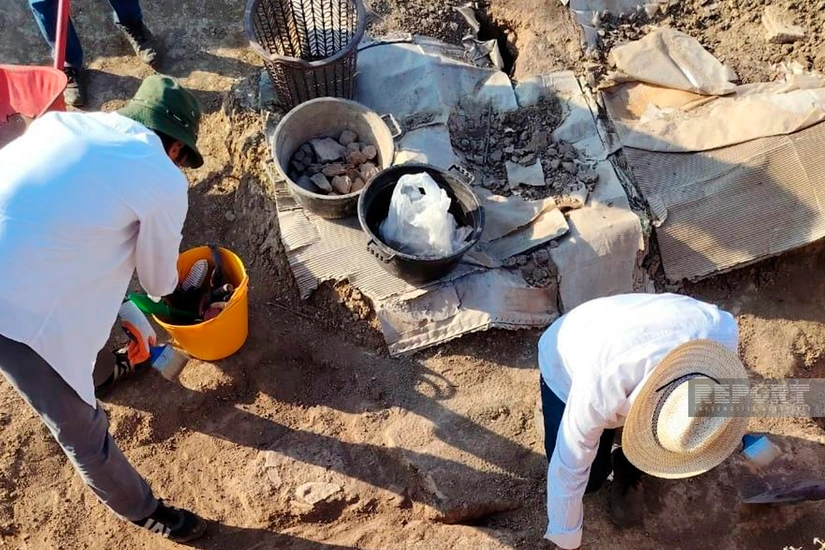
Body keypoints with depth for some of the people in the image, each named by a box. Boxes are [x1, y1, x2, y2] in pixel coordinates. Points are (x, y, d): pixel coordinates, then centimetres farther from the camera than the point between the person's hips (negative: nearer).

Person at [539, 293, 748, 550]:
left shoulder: (721, 330, -36)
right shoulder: (598, 390, -45)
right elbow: (567, 470, -29)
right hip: (564, 364, -3)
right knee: (589, 476, -8)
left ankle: (627, 474, 13)